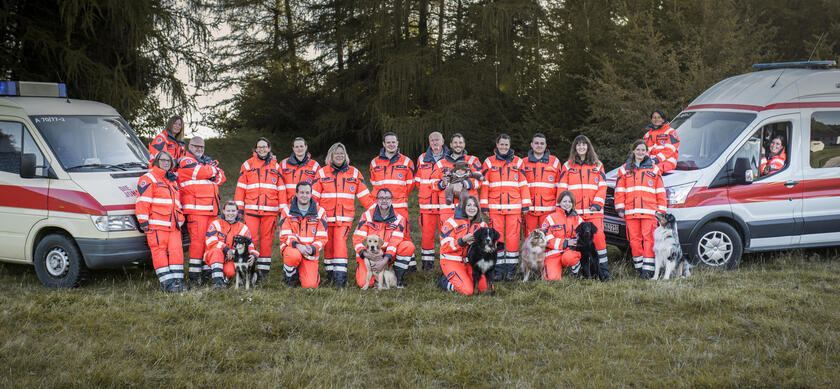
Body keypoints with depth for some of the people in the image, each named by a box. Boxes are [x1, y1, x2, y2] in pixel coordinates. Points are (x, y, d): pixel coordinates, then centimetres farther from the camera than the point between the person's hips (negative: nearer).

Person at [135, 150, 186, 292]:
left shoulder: (173, 180, 25)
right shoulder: (148, 178, 2)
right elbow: (142, 201, -7)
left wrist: (180, 220, 26)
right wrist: (143, 221, -13)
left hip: (173, 225, 7)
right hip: (156, 224, -7)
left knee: (176, 250, -1)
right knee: (159, 251, -9)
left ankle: (178, 281, 1)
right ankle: (167, 283, -11)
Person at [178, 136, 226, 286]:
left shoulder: (206, 160, 25)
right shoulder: (186, 161, -1)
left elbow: (221, 176, 16)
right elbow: (205, 172, -15)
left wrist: (213, 174, -5)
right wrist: (213, 167, 6)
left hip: (211, 208, 8)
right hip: (195, 208, -8)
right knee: (198, 239, -12)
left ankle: (208, 270, 14)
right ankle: (194, 274, -11)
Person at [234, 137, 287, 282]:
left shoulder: (276, 166, 13)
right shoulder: (248, 165, 10)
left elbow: (281, 188, 12)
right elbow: (240, 187, 8)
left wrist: (283, 209, 5)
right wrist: (239, 208, 1)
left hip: (270, 210, 1)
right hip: (251, 209, -1)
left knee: (266, 240, 2)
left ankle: (263, 271, 8)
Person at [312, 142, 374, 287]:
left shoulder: (354, 173, 8)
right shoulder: (322, 173, 7)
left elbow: (364, 195, 10)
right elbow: (313, 196, 5)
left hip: (345, 217, -1)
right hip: (326, 216, 1)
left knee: (340, 242, -15)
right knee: (328, 244, 7)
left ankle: (340, 275, -17)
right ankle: (330, 273, 21)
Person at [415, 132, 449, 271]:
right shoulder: (422, 159, 10)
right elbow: (417, 180, 19)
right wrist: (425, 193, 11)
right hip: (427, 203, 1)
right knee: (427, 233, 0)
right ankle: (427, 263, 10)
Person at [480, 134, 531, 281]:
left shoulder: (518, 162, 10)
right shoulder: (489, 162, 9)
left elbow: (523, 184, 9)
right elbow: (484, 184, 7)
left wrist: (525, 204, 3)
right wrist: (484, 205, 1)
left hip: (514, 207, 0)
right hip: (495, 207, 0)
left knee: (513, 237, -2)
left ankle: (511, 269, 4)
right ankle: (498, 270, 6)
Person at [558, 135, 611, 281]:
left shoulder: (597, 165, 14)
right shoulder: (568, 166, 14)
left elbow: (602, 186, 7)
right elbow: (562, 188, 10)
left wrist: (597, 204, -6)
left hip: (593, 210, -1)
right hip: (574, 211, 1)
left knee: (599, 236, -13)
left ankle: (604, 270, -9)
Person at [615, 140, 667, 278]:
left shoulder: (654, 169, 12)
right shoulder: (624, 169, 14)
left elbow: (660, 191, 11)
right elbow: (619, 190, 11)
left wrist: (661, 210, 5)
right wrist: (620, 208, 2)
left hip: (649, 211, -2)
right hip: (631, 212, 2)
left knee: (648, 238, -9)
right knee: (634, 239, 1)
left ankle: (648, 268, -11)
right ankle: (639, 266, 9)